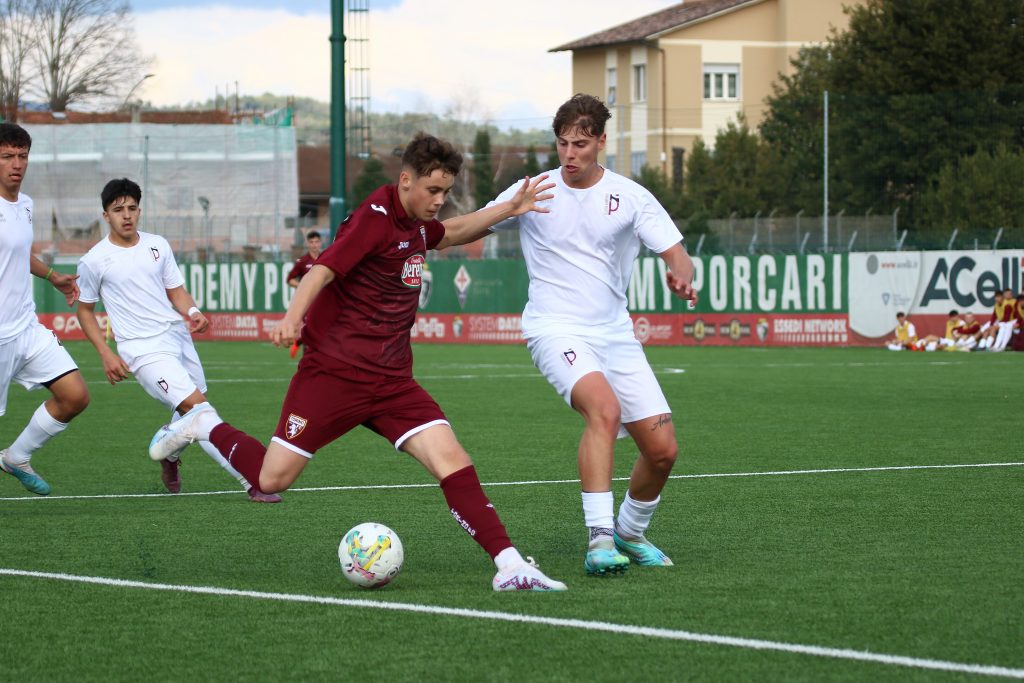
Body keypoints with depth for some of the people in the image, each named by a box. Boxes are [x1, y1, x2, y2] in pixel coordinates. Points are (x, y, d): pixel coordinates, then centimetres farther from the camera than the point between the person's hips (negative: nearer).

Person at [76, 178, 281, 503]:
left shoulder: (157, 245, 8)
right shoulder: (94, 261, -3)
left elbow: (176, 291, 14)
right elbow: (85, 310, 7)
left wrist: (192, 312, -8)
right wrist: (106, 354, -2)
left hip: (178, 337, 6)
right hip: (144, 350, -6)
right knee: (197, 406, -19)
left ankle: (169, 457, 48)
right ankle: (252, 482, -23)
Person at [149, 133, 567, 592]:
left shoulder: (415, 223, 13)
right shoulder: (376, 218, -13)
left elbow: (449, 233, 38)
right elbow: (324, 268, -26)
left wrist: (509, 209, 28)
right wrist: (292, 317, -43)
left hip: (391, 379, 7)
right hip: (334, 372, -7)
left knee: (451, 460, -13)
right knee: (272, 479, -3)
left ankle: (509, 565, -16)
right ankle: (203, 426, 24)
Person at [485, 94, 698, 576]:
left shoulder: (630, 197, 1)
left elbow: (676, 254, -1)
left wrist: (680, 276, -25)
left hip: (615, 333, 4)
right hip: (556, 330, -3)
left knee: (662, 449, -1)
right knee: (605, 409, -33)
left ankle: (630, 533, 28)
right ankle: (599, 540, -35)